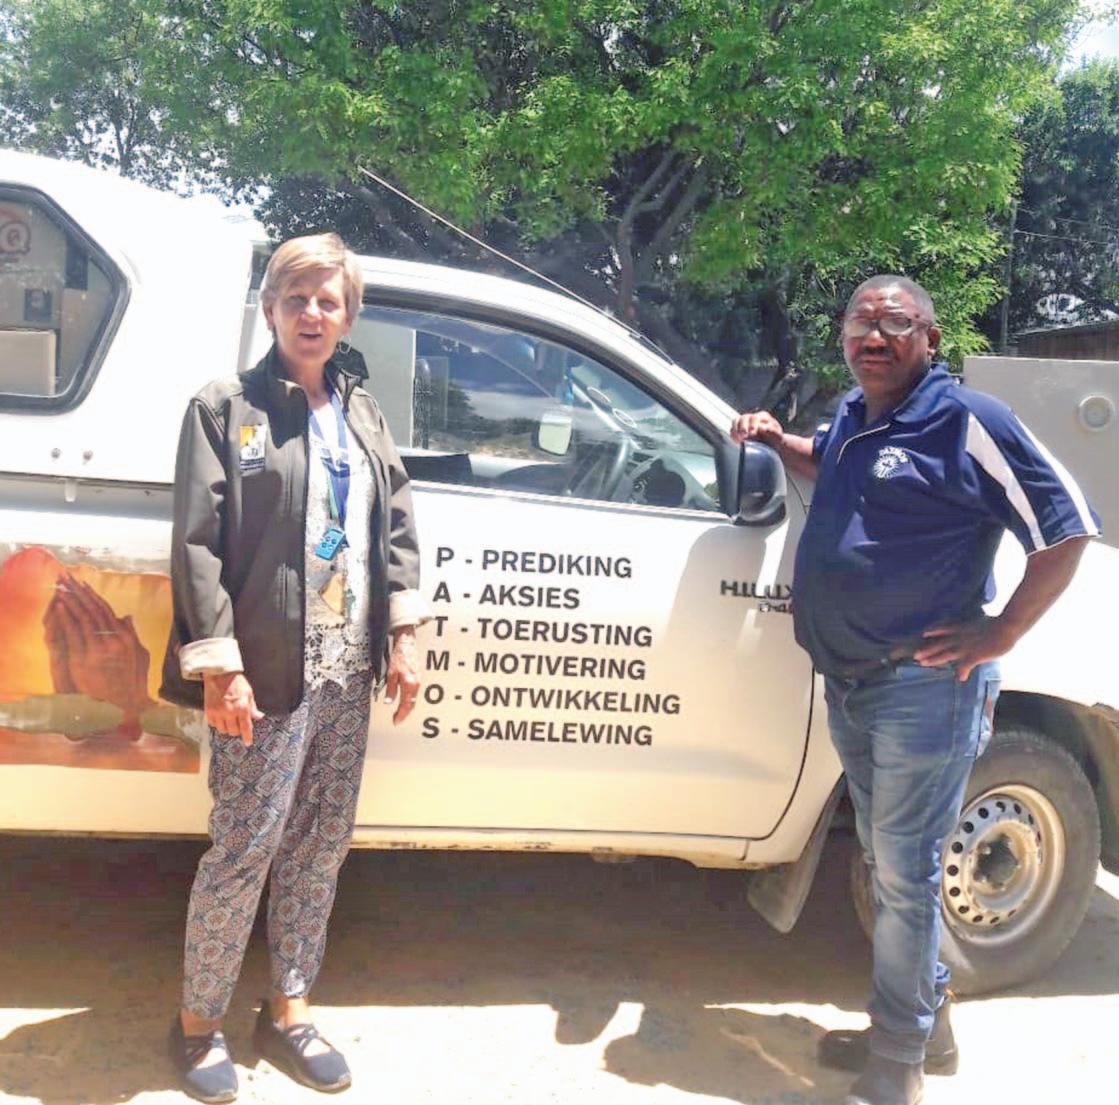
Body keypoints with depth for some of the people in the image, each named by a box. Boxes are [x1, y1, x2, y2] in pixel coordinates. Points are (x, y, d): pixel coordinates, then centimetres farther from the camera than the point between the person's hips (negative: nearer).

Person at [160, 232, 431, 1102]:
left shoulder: (362, 412, 13)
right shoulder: (225, 409, -3)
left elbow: (398, 525, 13)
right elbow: (197, 544, -8)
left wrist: (404, 634, 4)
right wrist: (220, 666, -14)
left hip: (347, 670, 5)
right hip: (266, 671, -5)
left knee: (321, 848, 12)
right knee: (246, 849, 1)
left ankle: (289, 1010, 30)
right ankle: (199, 1021, 23)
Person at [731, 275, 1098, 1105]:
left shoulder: (966, 422, -14)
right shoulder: (851, 418, 10)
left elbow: (1067, 530, -12)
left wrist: (1001, 634, -13)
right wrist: (777, 440, 14)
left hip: (923, 686, -8)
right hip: (849, 682, 8)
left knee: (904, 872, 1)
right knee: (888, 863, 18)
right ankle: (929, 1021, 37)